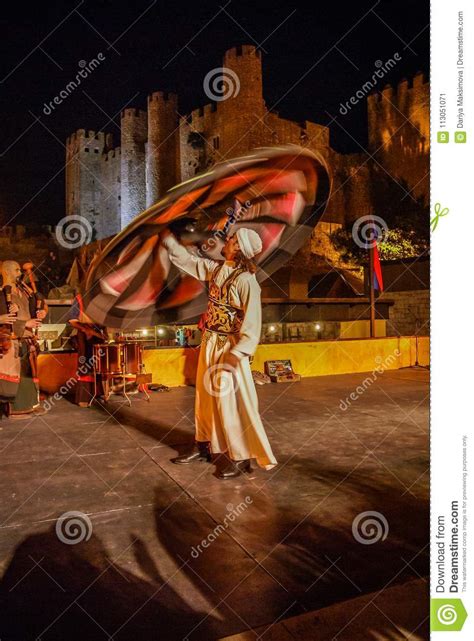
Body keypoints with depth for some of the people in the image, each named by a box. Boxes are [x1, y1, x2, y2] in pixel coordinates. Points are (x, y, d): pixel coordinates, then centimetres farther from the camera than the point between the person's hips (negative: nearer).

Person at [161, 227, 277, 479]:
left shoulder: (246, 280, -17)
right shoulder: (216, 269, 5)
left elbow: (252, 324, -19)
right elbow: (188, 260, 20)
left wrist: (236, 354, -25)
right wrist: (168, 238, 23)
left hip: (229, 347, -8)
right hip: (209, 343, 8)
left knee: (230, 403, -2)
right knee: (205, 397, 16)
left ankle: (240, 458, 12)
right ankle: (203, 447, 31)